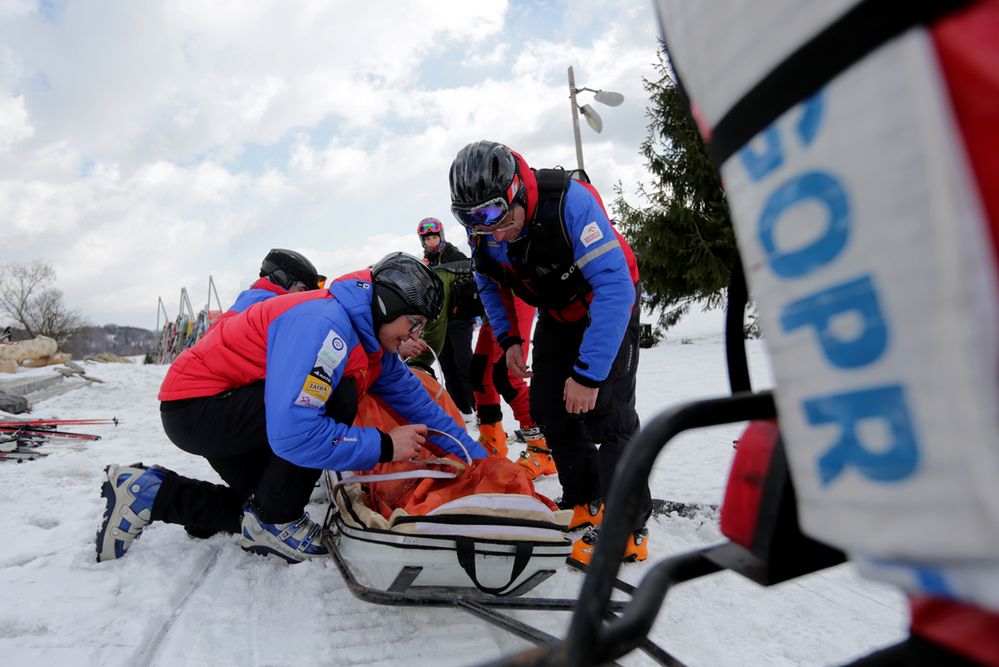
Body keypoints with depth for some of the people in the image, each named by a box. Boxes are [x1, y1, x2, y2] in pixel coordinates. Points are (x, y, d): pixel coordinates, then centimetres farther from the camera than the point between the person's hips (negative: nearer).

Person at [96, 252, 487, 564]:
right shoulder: (324, 324, -31)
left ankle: (149, 491, 22)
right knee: (337, 398, -27)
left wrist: (478, 458, 5)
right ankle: (275, 523, -8)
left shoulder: (374, 342, 0)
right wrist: (384, 446, -28)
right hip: (193, 407, -10)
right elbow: (293, 434, -39)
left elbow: (416, 401, 6)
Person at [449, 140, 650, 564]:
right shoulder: (483, 229, -15)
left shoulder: (568, 202, -35)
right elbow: (488, 283, 6)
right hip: (557, 316, 6)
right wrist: (507, 338, -7)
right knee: (548, 409, 1)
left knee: (605, 412, -15)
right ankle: (585, 502, 18)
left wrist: (588, 373, -38)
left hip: (609, 305, -6)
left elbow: (615, 287, -37)